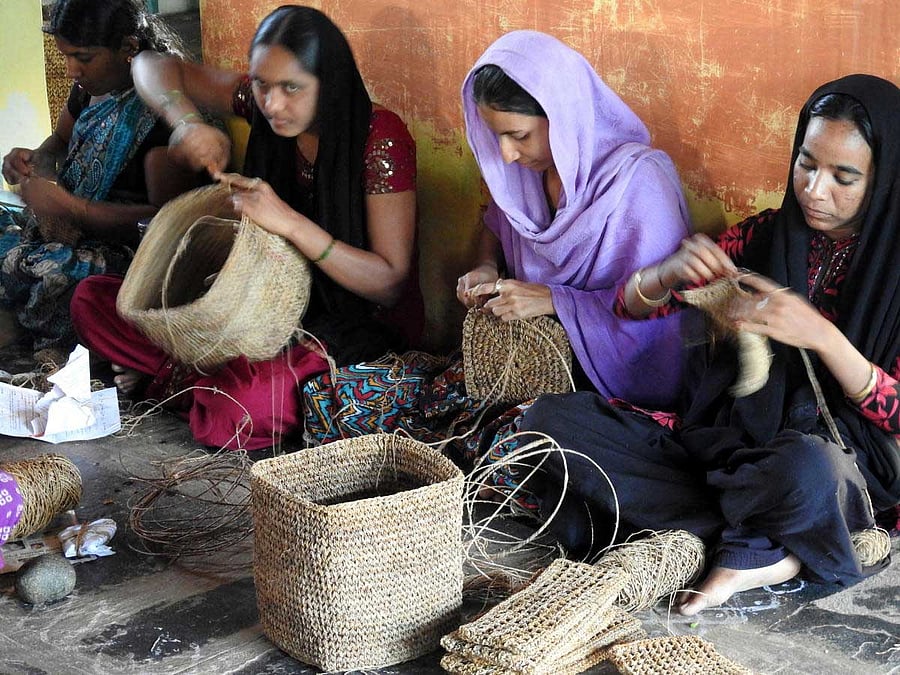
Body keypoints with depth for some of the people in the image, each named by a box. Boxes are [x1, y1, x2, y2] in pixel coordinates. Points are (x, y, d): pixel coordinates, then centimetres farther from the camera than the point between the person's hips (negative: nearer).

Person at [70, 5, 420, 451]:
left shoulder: (380, 138, -20)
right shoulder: (260, 103, -5)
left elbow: (390, 284, -21)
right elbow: (152, 67, 5)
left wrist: (290, 223, -33)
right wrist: (186, 122, -17)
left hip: (363, 318, -5)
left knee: (241, 409, -35)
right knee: (92, 301, 0)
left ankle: (169, 381, -3)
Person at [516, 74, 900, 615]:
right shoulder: (762, 236, 7)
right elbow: (632, 306, 6)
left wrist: (821, 335, -28)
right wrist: (669, 272, -18)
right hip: (722, 439, 5)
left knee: (803, 469, -44)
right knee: (552, 418, -16)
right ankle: (760, 549, -17)